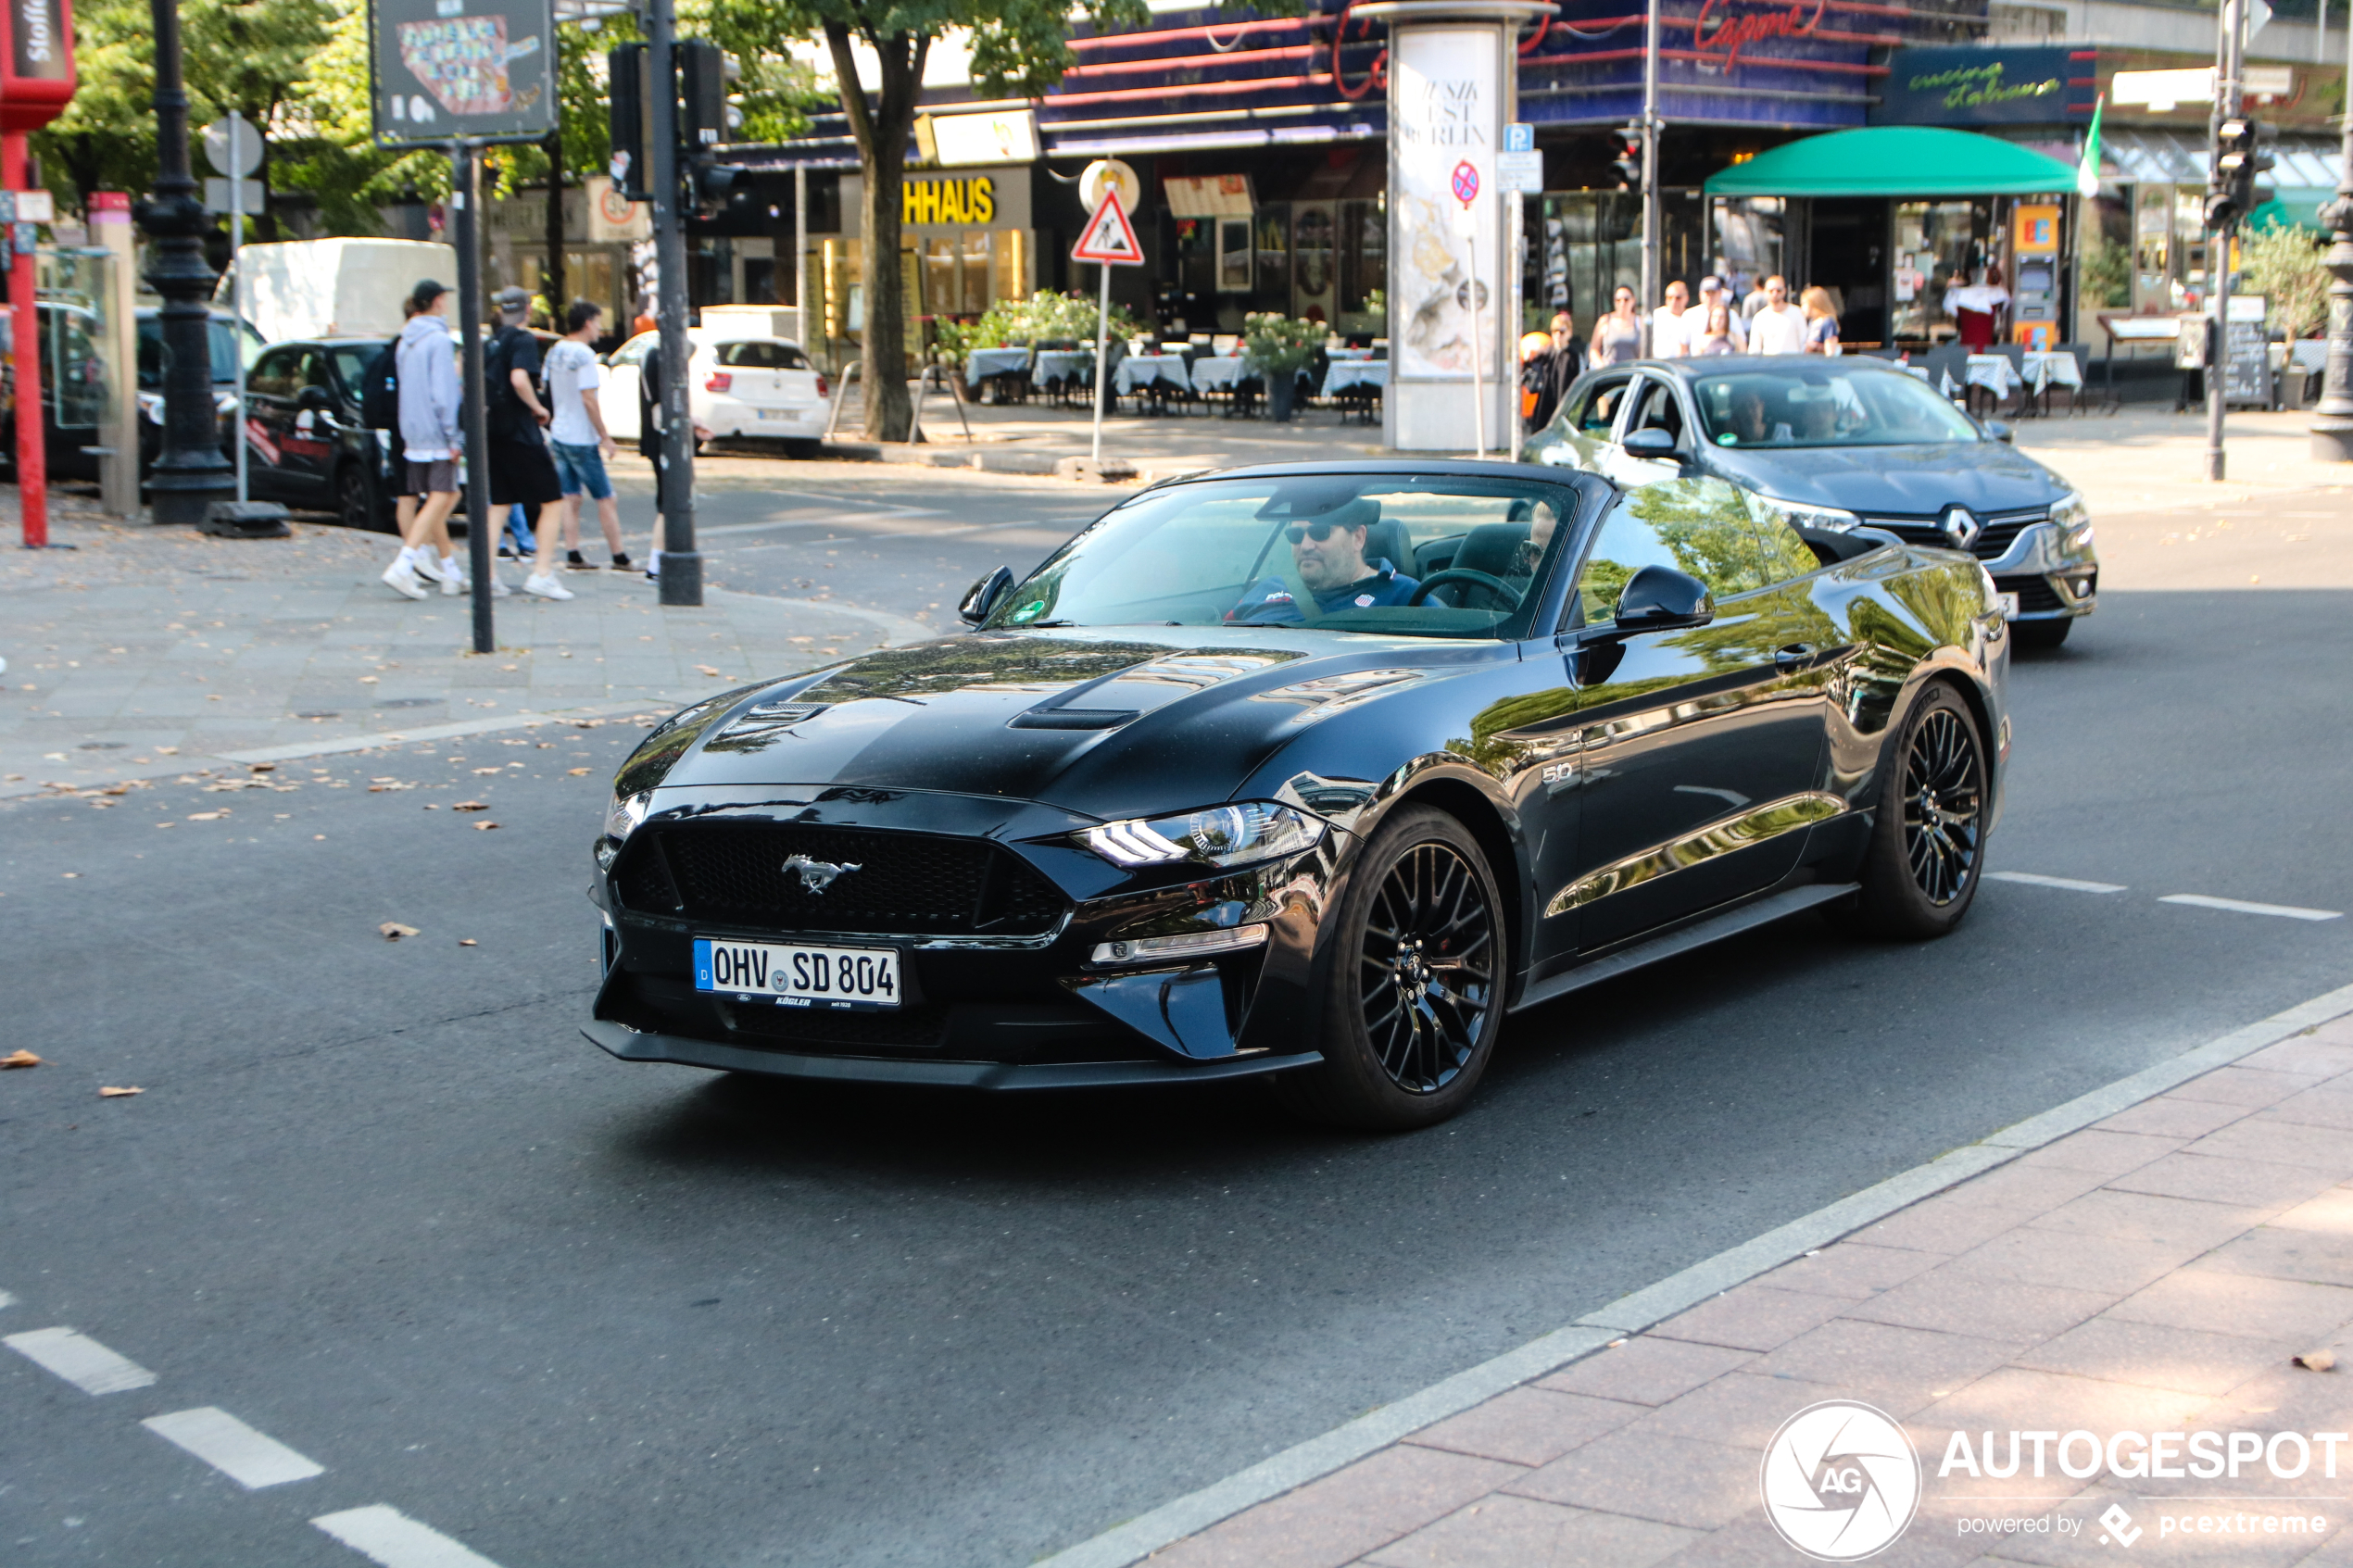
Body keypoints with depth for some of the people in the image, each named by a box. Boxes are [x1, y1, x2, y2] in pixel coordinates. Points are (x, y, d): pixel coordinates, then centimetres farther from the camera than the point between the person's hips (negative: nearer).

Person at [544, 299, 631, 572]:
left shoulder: (554, 353, 9)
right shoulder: (583, 355, -16)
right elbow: (588, 399, -19)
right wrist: (605, 436, -15)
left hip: (558, 435, 8)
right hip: (581, 438, -8)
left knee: (570, 498, 10)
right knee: (606, 500, 0)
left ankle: (572, 554, 7)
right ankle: (619, 557, 3)